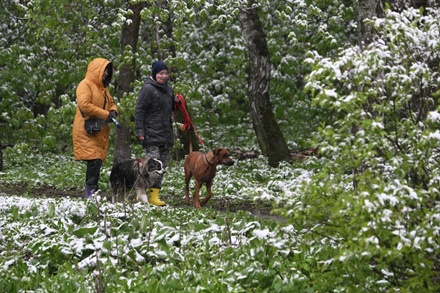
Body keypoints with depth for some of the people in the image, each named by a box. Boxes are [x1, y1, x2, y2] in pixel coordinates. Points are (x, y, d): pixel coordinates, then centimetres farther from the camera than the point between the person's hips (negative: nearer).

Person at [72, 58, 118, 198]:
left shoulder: (103, 87, 21)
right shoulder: (85, 85, -8)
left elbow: (111, 102, 31)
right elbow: (84, 105, -21)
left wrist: (113, 111, 5)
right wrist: (106, 114, -17)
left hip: (101, 132, 8)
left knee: (97, 162, 4)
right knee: (94, 160, -18)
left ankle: (91, 192, 7)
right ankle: (91, 190, -17)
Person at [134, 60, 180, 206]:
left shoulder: (168, 89, 16)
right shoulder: (148, 89, -8)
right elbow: (139, 111, -11)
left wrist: (176, 102, 7)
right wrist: (139, 131, -17)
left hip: (166, 134, 8)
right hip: (152, 134, -8)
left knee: (163, 165, 7)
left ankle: (154, 195, 11)